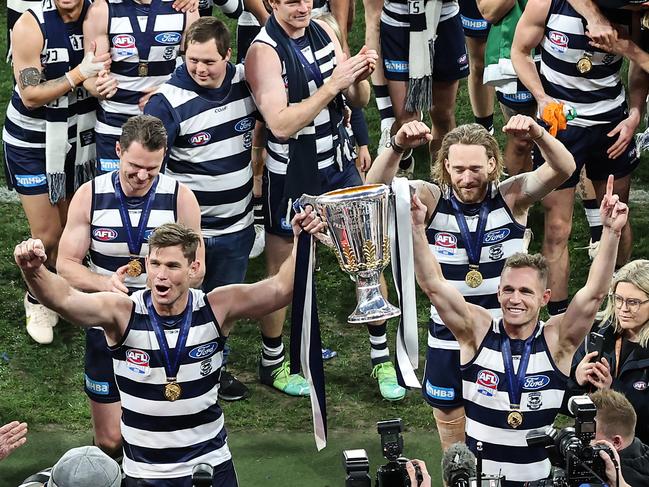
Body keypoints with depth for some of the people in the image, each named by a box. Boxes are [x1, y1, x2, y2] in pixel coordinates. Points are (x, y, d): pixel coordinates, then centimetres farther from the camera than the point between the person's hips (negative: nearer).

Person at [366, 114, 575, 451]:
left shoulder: (511, 197, -11)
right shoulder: (432, 199, -11)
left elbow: (563, 170, -25)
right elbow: (378, 187, -25)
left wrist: (538, 135, -45)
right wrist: (397, 147, -44)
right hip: (448, 344, 1)